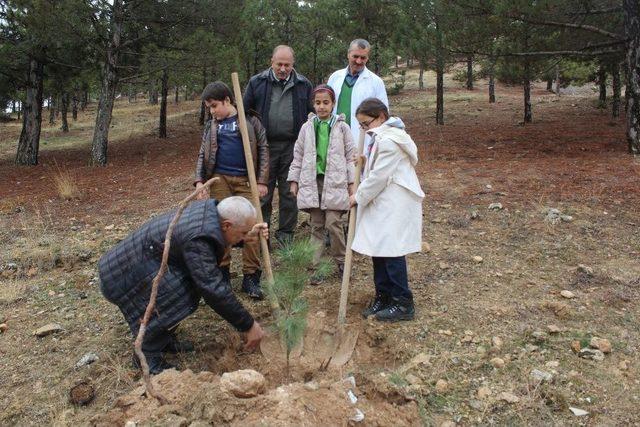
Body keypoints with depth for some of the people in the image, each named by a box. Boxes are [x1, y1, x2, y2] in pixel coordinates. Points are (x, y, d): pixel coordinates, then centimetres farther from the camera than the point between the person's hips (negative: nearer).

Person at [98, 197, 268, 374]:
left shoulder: (210, 208, -4)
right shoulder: (197, 241, -31)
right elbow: (215, 290, -29)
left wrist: (248, 236, 6)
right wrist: (248, 325, -21)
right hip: (124, 274, -9)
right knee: (177, 300, -21)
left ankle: (164, 340, 19)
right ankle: (147, 355, -1)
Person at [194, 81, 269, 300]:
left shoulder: (249, 120, 2)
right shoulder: (211, 125, 12)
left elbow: (263, 149, 1)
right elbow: (202, 155, 14)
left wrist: (262, 180, -5)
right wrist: (199, 180, 1)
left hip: (246, 180, -3)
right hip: (220, 179, 3)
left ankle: (251, 276, 5)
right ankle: (222, 271, 18)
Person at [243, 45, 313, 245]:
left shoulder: (303, 84, 5)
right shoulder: (257, 82, 2)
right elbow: (246, 113, 6)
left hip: (293, 146, 1)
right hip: (264, 145, 0)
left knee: (289, 191, 8)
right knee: (263, 191, 6)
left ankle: (286, 232, 20)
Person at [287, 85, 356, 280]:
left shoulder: (342, 127, 2)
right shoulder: (307, 128, 8)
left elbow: (350, 156, 3)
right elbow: (298, 156, 12)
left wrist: (352, 182, -1)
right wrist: (293, 180, 7)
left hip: (335, 182, -2)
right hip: (312, 181, 2)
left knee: (334, 224, -6)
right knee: (316, 226, 8)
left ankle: (341, 260, 14)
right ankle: (316, 265, 16)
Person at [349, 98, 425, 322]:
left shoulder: (389, 141, -18)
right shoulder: (381, 136, 16)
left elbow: (378, 177, -18)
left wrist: (358, 197, -8)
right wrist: (364, 161, 5)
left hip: (394, 206, -10)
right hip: (382, 203, 10)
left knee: (392, 253, -4)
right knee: (378, 251, 12)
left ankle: (403, 304, 7)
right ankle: (383, 297, 23)